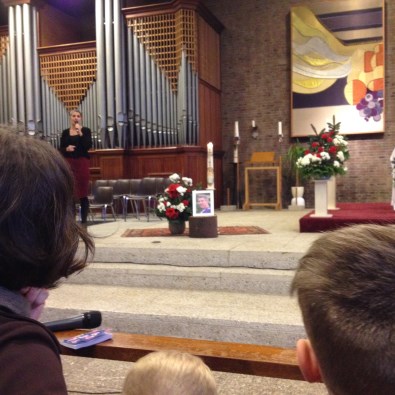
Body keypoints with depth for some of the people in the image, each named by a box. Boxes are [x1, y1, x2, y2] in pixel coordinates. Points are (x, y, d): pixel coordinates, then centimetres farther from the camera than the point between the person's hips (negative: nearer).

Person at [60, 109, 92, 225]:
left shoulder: (86, 130, 1)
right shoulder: (65, 132, 9)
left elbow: (88, 146, -13)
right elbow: (61, 149, 8)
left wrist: (80, 132, -17)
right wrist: (67, 148, -13)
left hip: (82, 163, -2)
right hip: (68, 163, 2)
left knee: (83, 192, 0)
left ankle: (84, 220, 7)